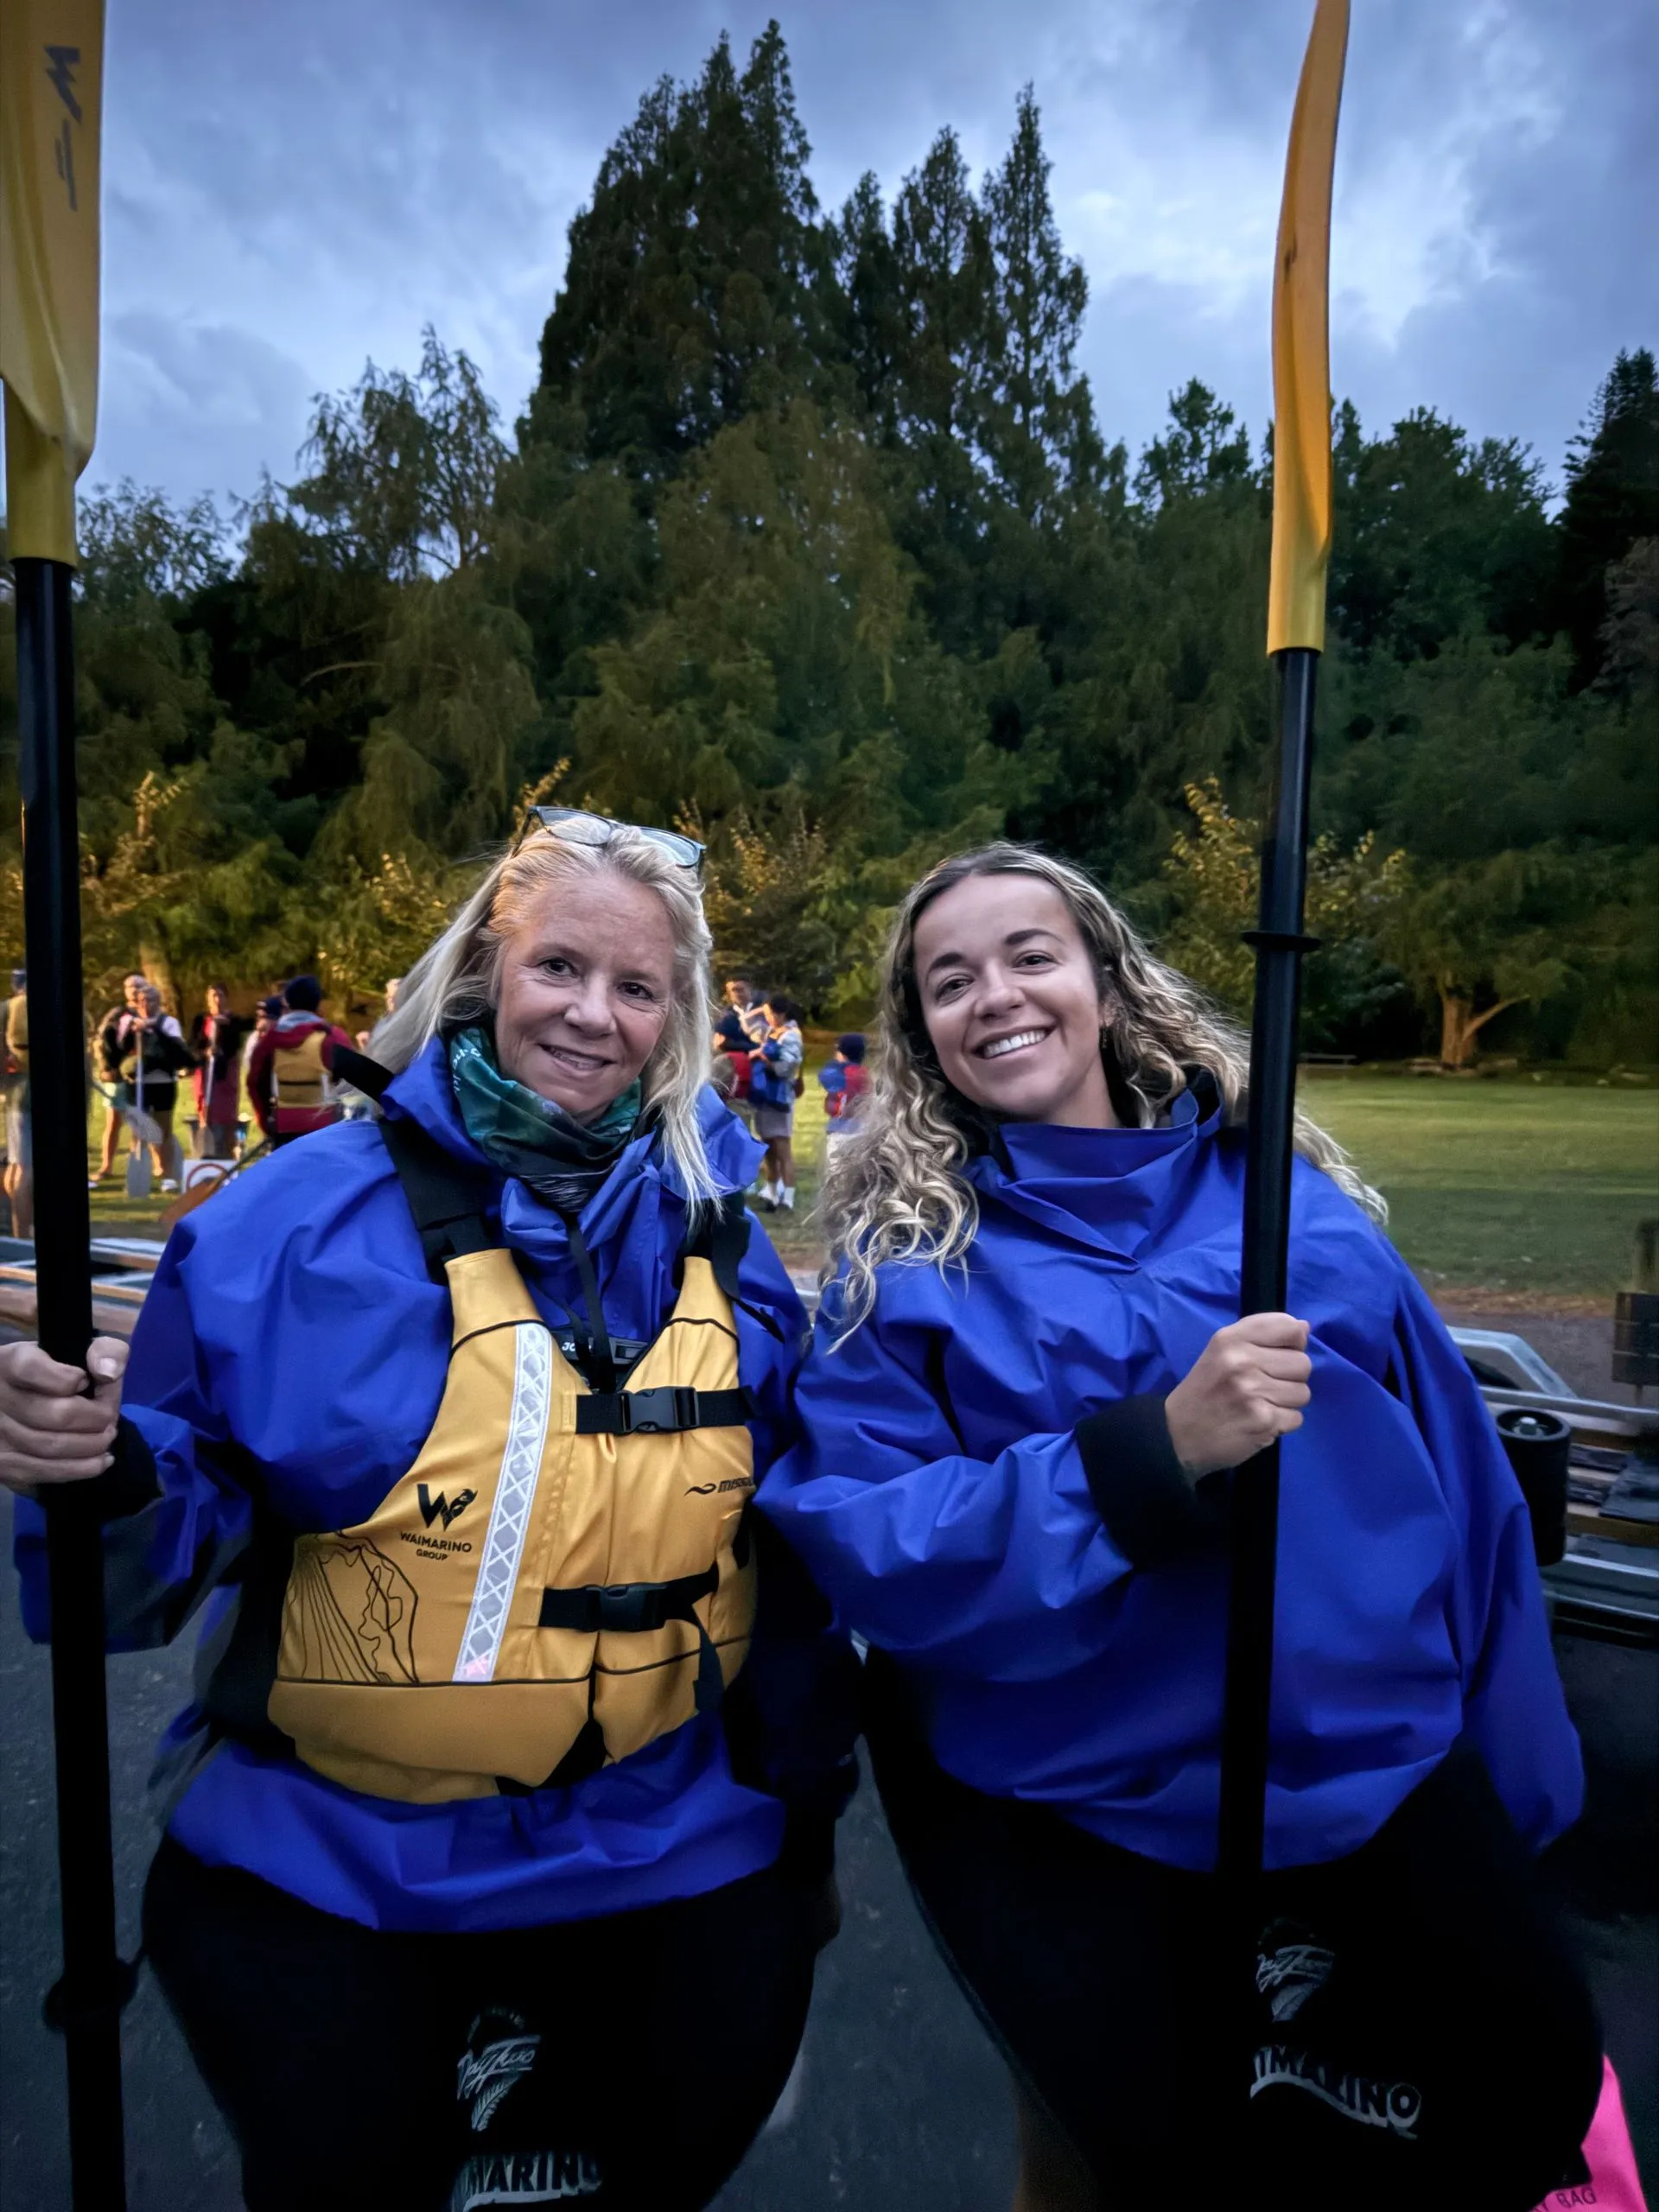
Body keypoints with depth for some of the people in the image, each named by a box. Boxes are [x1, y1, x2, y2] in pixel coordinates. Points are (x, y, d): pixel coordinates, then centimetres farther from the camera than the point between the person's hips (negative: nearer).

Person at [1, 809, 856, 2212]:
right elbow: (161, 1559, -10)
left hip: (662, 1860, 3)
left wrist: (804, 1809, 8)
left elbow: (791, 1554, 2)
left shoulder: (720, 1241, -6)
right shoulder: (304, 1217, -15)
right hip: (331, 1870, -2)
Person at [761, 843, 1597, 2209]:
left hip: (1374, 1757, 4)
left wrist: (1512, 1759, 12)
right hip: (1072, 1812, -3)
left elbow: (1456, 1471, 6)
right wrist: (1155, 1447, -29)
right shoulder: (903, 1258, -9)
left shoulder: (1289, 1193, -2)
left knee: (1536, 2098, 16)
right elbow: (861, 1542, -19)